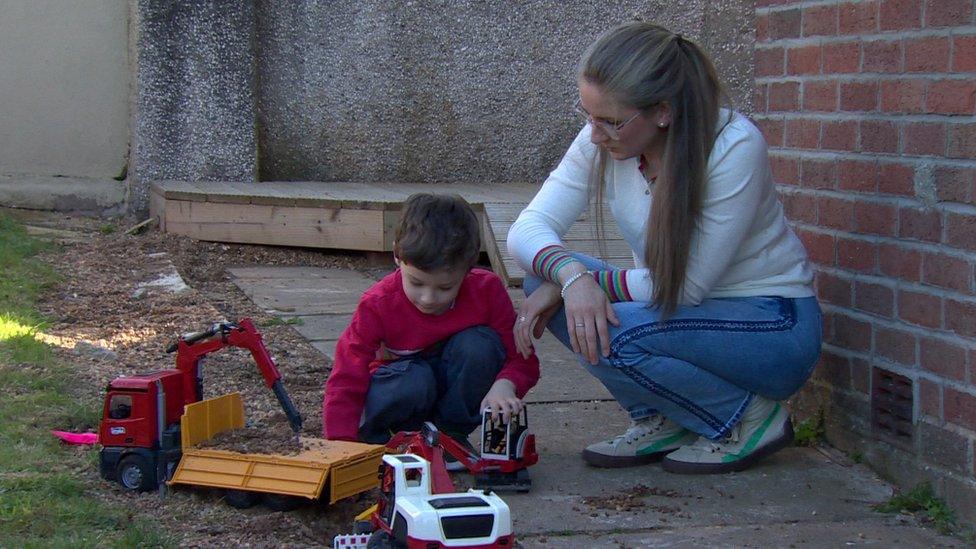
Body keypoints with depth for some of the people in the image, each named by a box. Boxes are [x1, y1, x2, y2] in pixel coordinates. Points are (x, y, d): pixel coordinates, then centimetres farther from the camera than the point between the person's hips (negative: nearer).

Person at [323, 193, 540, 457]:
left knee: (480, 344, -28)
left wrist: (505, 384, -39)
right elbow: (346, 381, -27)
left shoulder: (487, 291, -21)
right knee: (414, 382, -37)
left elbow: (522, 358, -15)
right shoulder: (378, 305, -24)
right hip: (402, 383, -2)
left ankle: (451, 433, -10)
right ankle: (373, 435, -6)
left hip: (457, 384, 2)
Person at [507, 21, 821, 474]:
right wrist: (572, 276, -33)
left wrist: (593, 281, -19)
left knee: (609, 333, -30)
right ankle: (660, 422, 1)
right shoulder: (603, 141, -10)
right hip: (681, 311, 7)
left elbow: (687, 284, -23)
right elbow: (528, 229, -13)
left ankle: (749, 418, -5)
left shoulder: (734, 148, -26)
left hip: (774, 327, -6)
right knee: (545, 277, -14)